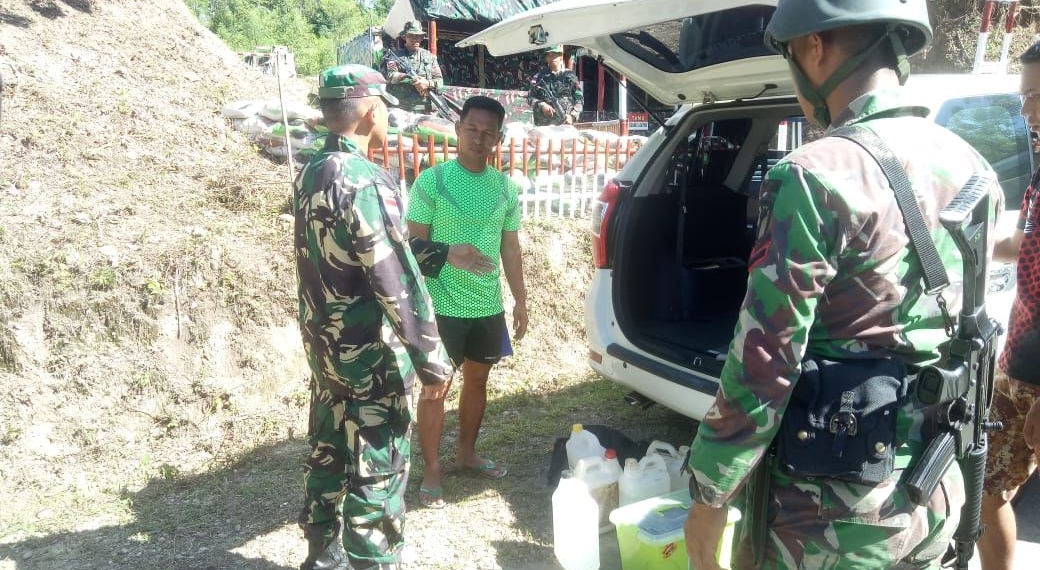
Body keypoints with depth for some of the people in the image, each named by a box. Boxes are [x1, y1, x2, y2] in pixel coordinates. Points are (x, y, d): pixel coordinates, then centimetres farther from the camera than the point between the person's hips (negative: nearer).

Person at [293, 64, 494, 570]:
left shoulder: (312, 175, 7)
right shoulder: (365, 181, -23)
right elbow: (397, 281, -24)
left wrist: (444, 254, 20)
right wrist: (432, 360, -17)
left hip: (325, 346, 9)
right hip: (369, 357, -9)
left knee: (329, 456, 21)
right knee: (377, 472, 4)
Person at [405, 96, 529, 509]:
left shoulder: (506, 187, 5)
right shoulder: (431, 181, -10)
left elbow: (510, 247, 12)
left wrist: (520, 300, 11)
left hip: (489, 306, 5)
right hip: (443, 306, -5)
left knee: (477, 379, 17)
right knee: (436, 386, 3)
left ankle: (467, 453, 35)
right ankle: (432, 471, 16)